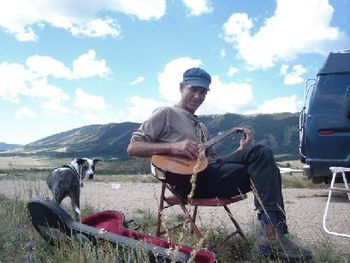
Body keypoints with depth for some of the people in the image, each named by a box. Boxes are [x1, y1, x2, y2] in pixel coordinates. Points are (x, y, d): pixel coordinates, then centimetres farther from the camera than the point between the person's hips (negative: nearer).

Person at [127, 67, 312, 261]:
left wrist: (241, 150, 10)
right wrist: (173, 146, -15)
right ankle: (272, 234, -27)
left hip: (209, 174, 7)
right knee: (260, 155, -20)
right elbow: (133, 148, -2)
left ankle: (273, 233, -21)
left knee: (262, 155, -13)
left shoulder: (202, 128, 31)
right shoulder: (166, 113, 9)